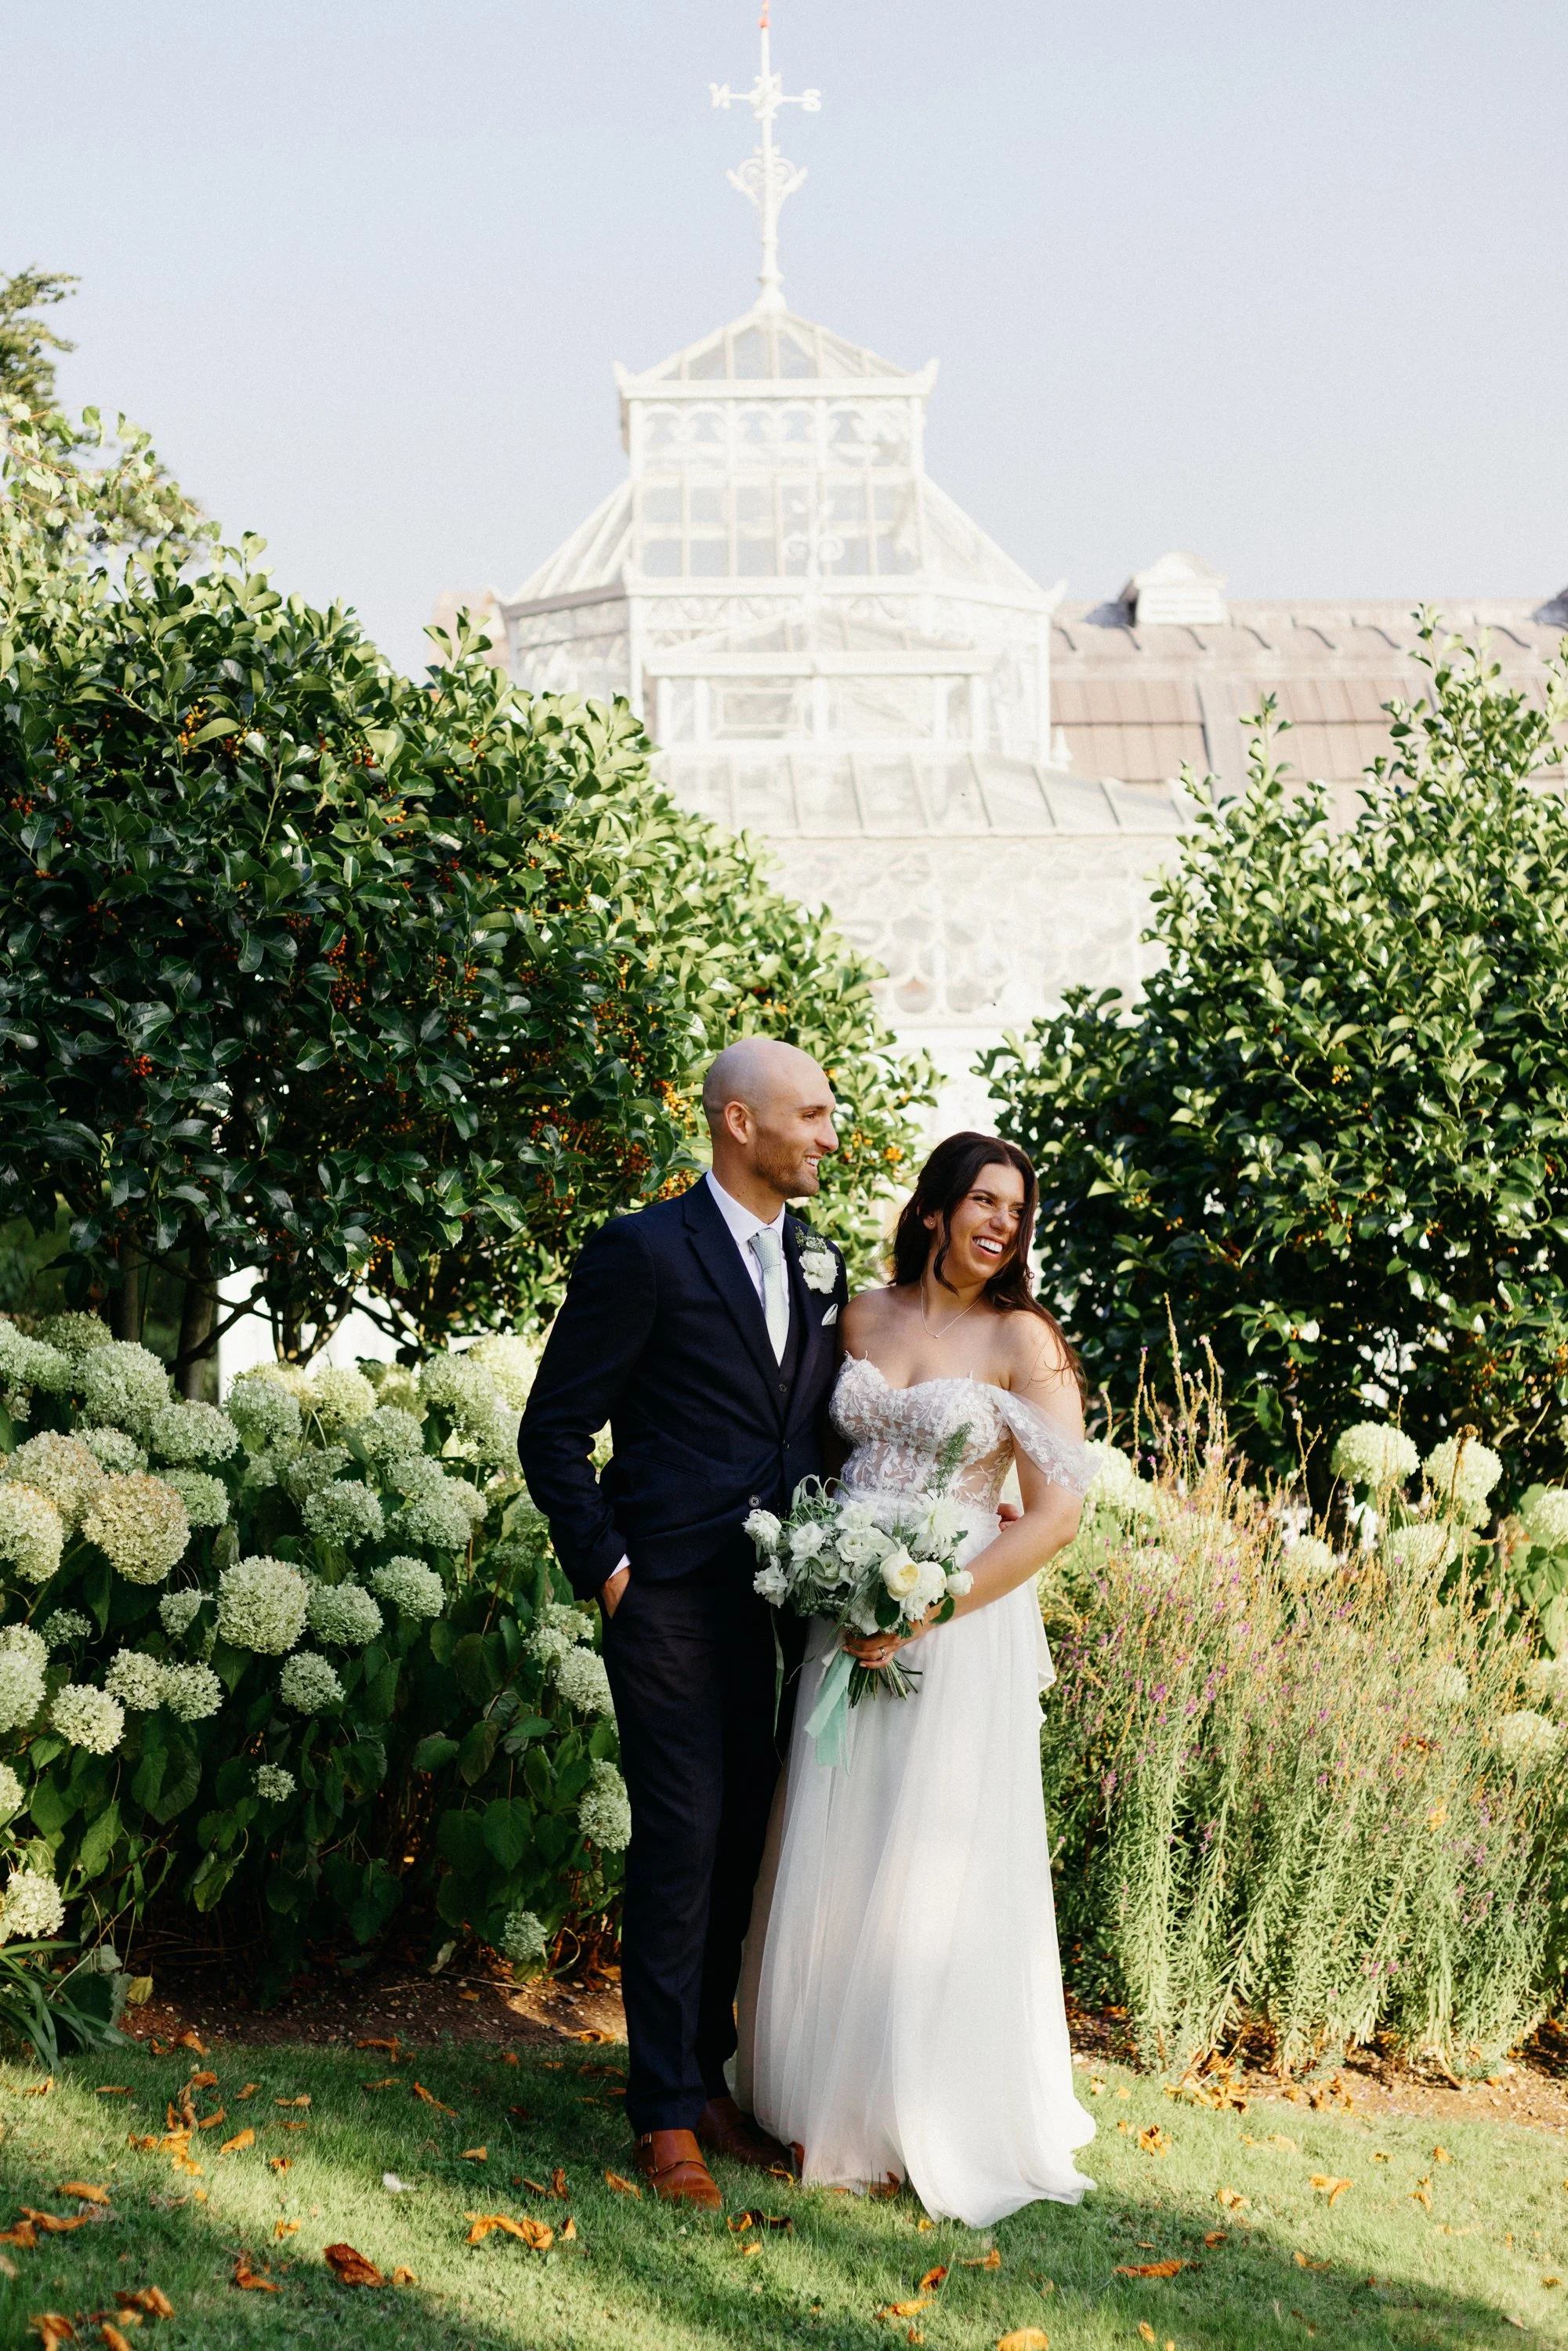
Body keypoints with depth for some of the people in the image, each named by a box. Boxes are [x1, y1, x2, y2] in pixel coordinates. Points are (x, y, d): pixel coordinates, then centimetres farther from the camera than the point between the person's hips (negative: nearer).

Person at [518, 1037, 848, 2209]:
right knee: (681, 1845, -5)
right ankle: (668, 2114, 5)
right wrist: (606, 1569, -9)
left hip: (777, 1608, 6)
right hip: (671, 1601, -6)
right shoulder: (644, 1253, -8)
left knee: (742, 1848, 10)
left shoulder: (820, 1263, 12)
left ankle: (711, 2079, 23)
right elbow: (554, 1433, -5)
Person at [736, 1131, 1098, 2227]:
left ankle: (942, 2126, 11)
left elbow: (1056, 1515, -9)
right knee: (831, 1862, 8)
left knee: (935, 1876, -1)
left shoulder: (1023, 1341, -4)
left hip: (958, 1626, -4)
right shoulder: (863, 1315, 9)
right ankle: (833, 2103, 22)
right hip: (850, 1621, 4)